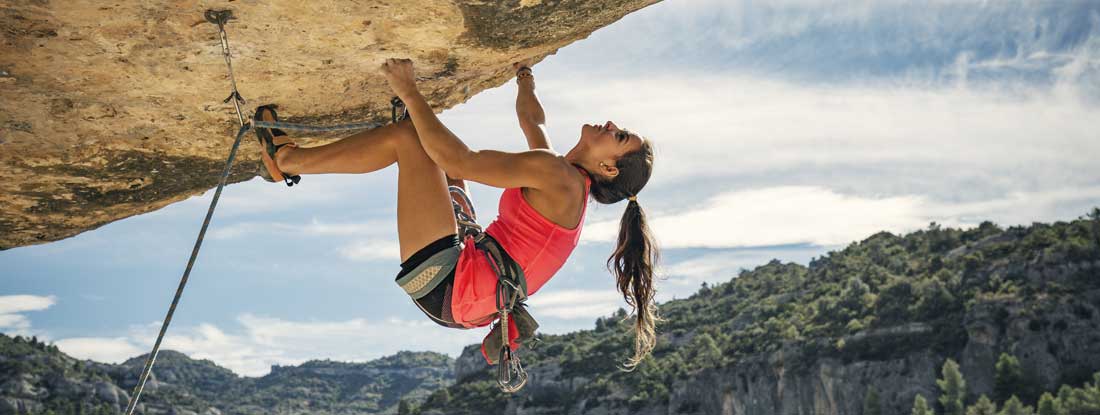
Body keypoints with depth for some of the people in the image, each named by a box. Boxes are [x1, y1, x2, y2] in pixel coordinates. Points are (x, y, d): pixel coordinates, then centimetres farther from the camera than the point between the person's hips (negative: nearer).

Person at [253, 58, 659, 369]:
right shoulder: (566, 181, 13)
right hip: (459, 302, 10)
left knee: (406, 135, -8)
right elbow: (531, 120, 33)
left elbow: (458, 161, -20)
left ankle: (288, 159, 7)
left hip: (444, 288, -10)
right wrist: (524, 74, 47)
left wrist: (410, 94, -13)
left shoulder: (557, 174, -15)